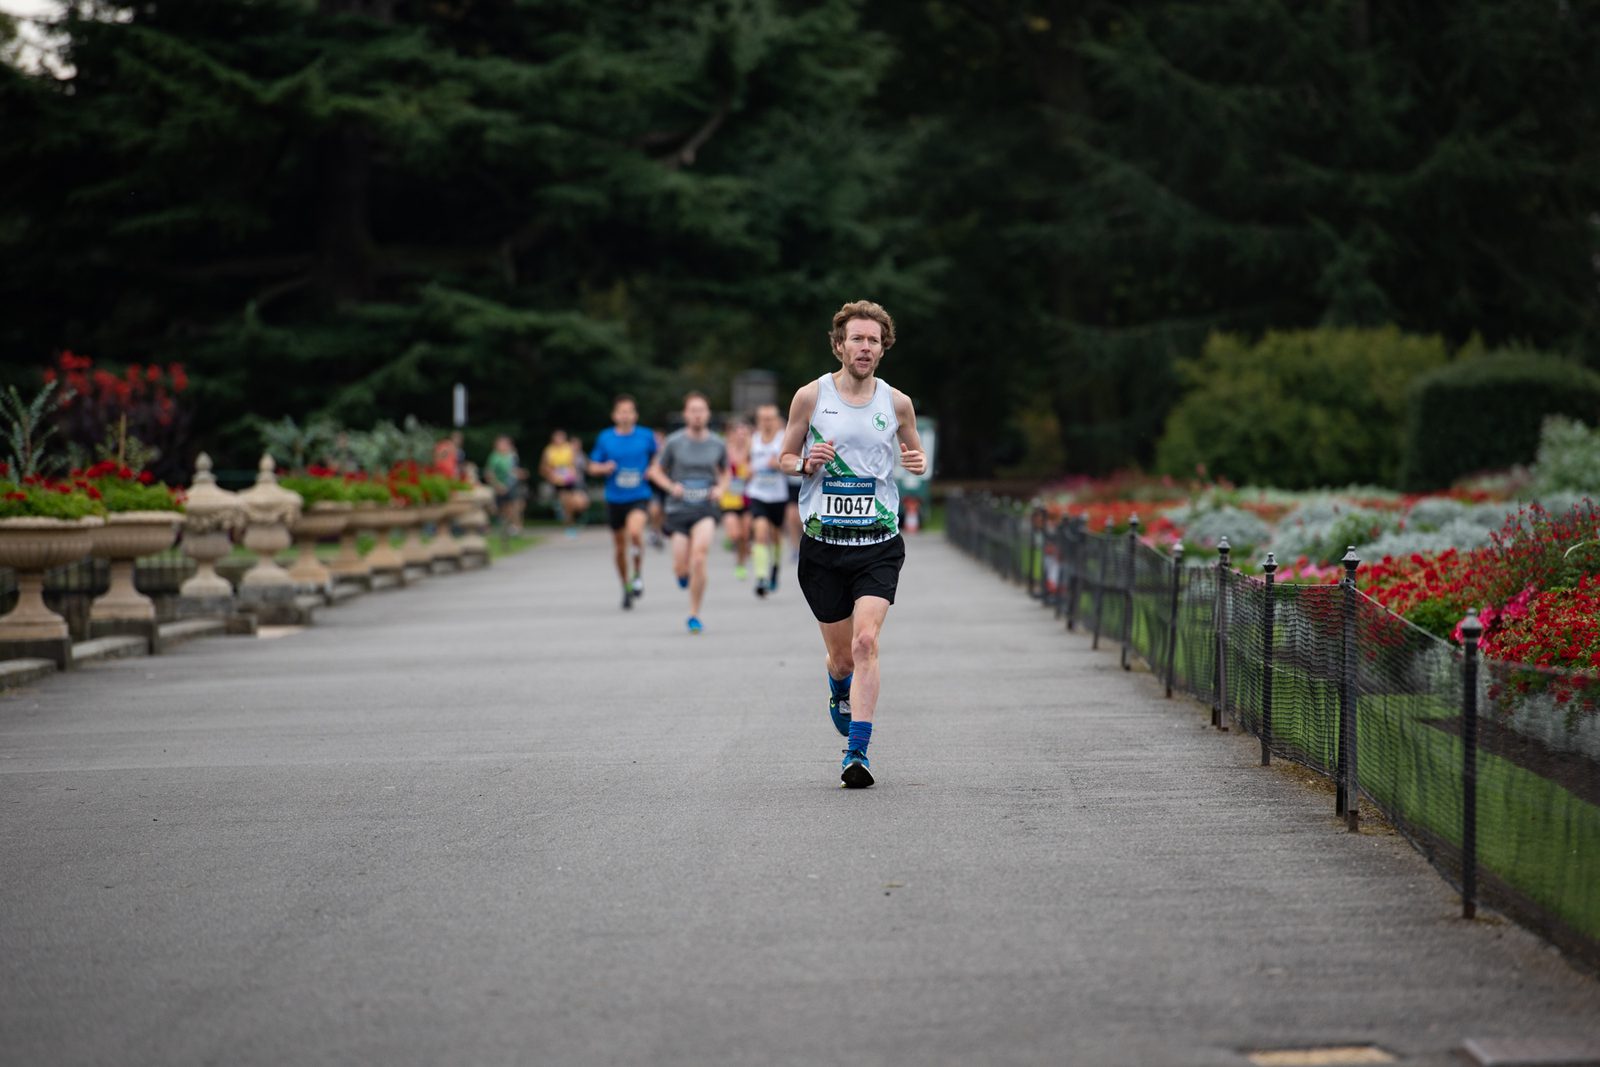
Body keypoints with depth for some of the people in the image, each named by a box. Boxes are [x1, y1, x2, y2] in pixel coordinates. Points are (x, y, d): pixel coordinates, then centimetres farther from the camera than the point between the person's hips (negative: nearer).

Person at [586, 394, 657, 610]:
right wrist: (604, 468, -13)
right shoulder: (605, 438, 1)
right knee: (620, 546, 9)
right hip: (614, 499, 2)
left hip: (639, 497, -2)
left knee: (635, 531, -30)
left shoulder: (646, 436, -1)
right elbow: (593, 467, 8)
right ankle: (626, 588, 29)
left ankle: (638, 574, -7)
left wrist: (651, 471, -4)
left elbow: (657, 459, 16)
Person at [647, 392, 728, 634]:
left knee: (700, 552, -24)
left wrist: (720, 488, 0)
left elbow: (725, 472, 20)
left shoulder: (717, 444, 4)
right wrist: (671, 487, -10)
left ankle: (694, 615, -11)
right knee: (681, 568, -5)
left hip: (706, 508, 0)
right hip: (678, 508, 0)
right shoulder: (674, 442, -2)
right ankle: (684, 572, 38)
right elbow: (655, 470, 8)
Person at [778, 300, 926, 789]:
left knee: (865, 642, -19)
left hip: (878, 545, 0)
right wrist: (806, 463, -13)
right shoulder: (811, 396, 1)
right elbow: (784, 457, 10)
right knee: (841, 656, 8)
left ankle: (858, 753, -17)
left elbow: (915, 453, 19)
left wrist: (918, 462, -5)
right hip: (822, 545, 0)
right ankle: (840, 692, 46)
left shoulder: (896, 402, 4)